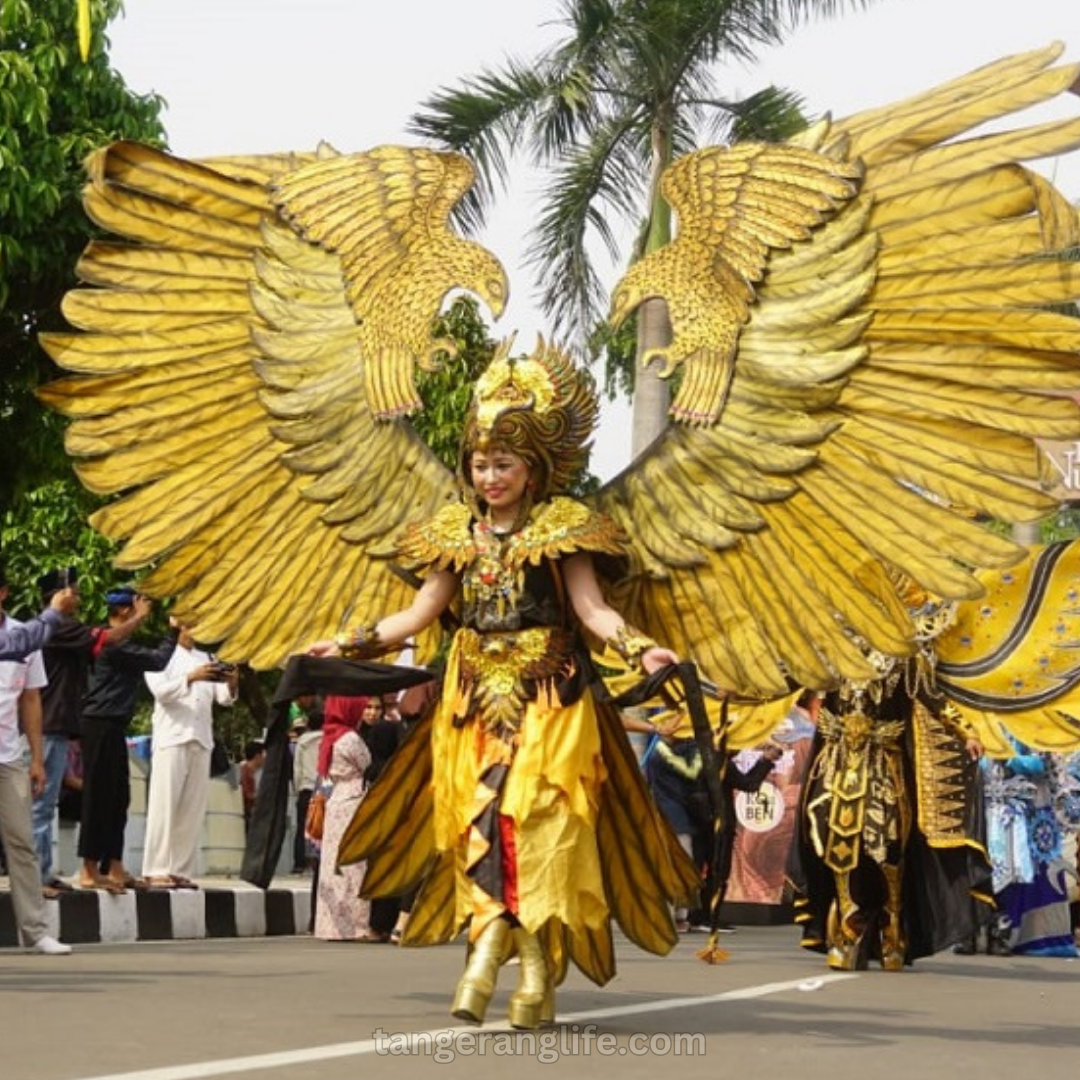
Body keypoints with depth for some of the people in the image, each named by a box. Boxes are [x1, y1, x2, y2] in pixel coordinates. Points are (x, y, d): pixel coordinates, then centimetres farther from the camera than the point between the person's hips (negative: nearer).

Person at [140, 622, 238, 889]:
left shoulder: (205, 658, 20)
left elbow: (222, 697, 11)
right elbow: (160, 690, -9)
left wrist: (231, 685, -11)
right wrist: (190, 678, -23)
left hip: (201, 741, 5)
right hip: (171, 738, -5)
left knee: (193, 809, 1)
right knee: (164, 806, -9)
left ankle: (181, 871, 3)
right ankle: (156, 871, -11)